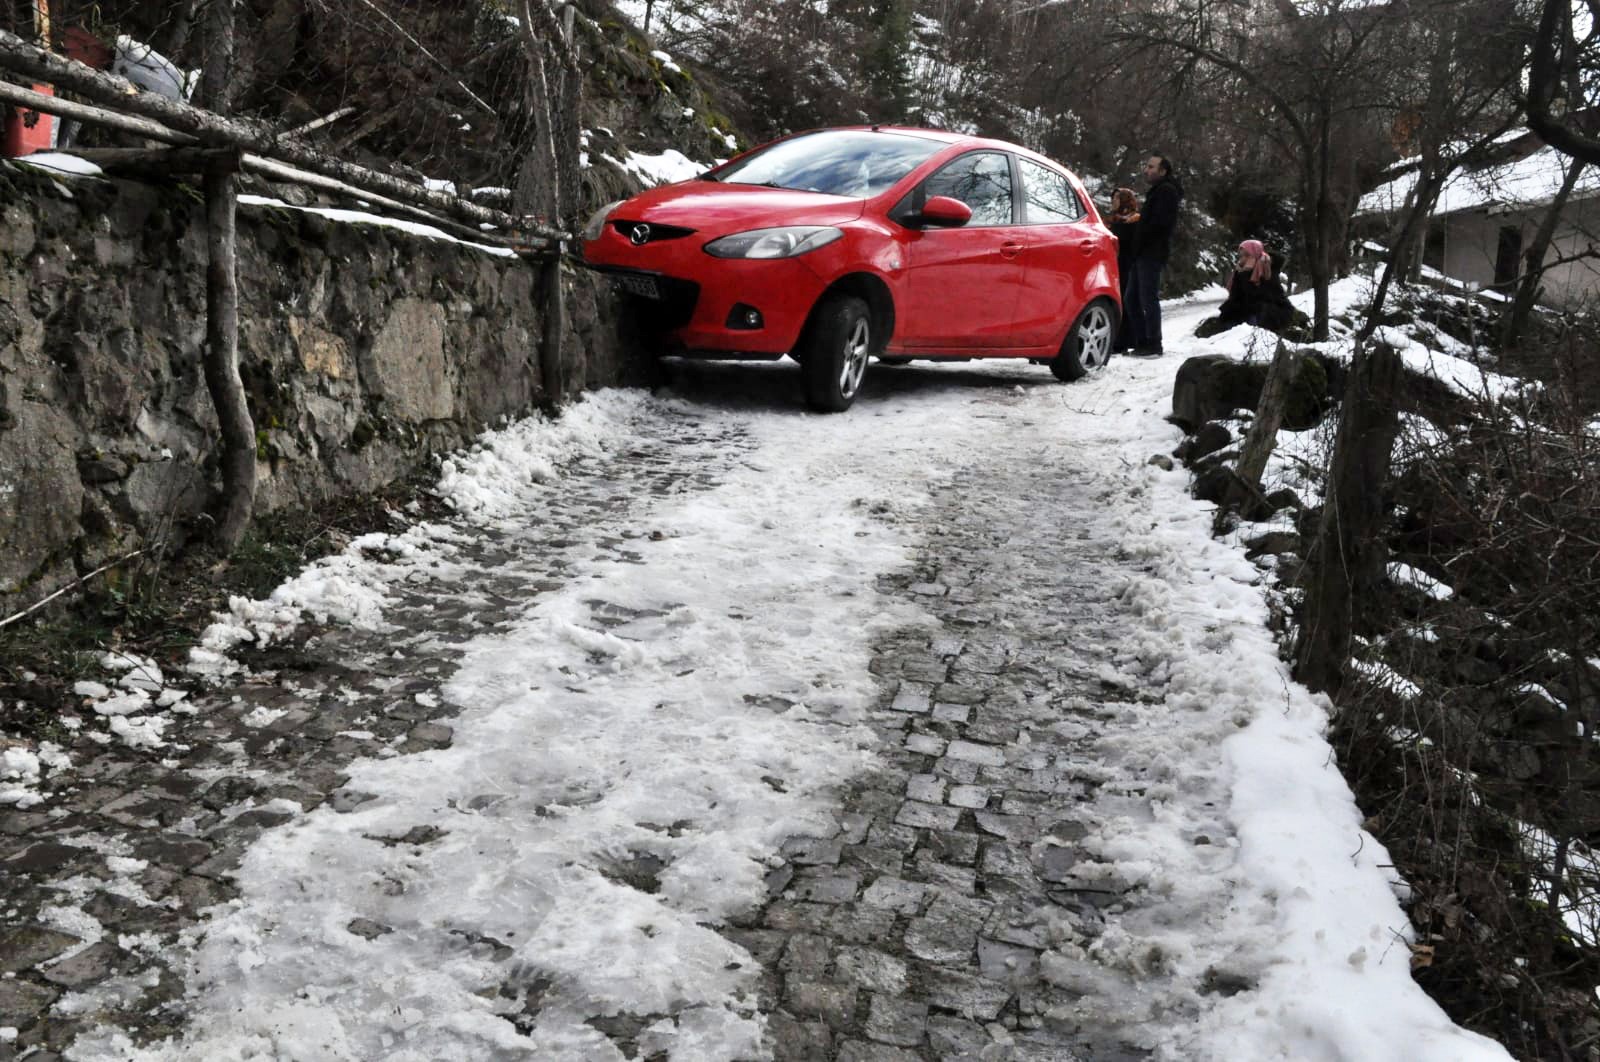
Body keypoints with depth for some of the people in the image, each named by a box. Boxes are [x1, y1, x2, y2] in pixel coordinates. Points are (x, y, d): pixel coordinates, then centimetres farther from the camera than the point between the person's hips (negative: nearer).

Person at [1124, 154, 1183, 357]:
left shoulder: (1166, 191, -9)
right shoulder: (1157, 191, 23)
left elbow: (1162, 221, -20)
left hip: (1153, 254, -10)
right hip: (1144, 254, 10)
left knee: (1148, 300, -9)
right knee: (1132, 298, 11)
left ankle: (1153, 345, -4)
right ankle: (1141, 343, 16)